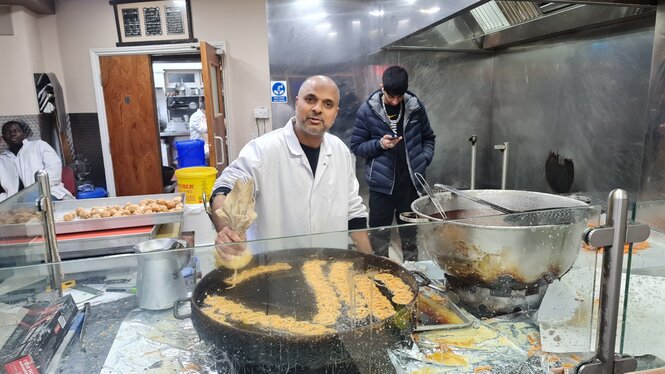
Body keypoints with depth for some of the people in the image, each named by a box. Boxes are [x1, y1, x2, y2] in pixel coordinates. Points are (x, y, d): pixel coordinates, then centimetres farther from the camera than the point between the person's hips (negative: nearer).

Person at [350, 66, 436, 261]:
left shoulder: (416, 106, 1)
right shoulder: (367, 110, -6)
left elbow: (428, 137, 13)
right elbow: (356, 146, -1)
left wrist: (424, 159, -3)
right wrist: (379, 144, -17)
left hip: (411, 182, 2)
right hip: (381, 184, -2)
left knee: (411, 234, 15)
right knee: (379, 236, 6)